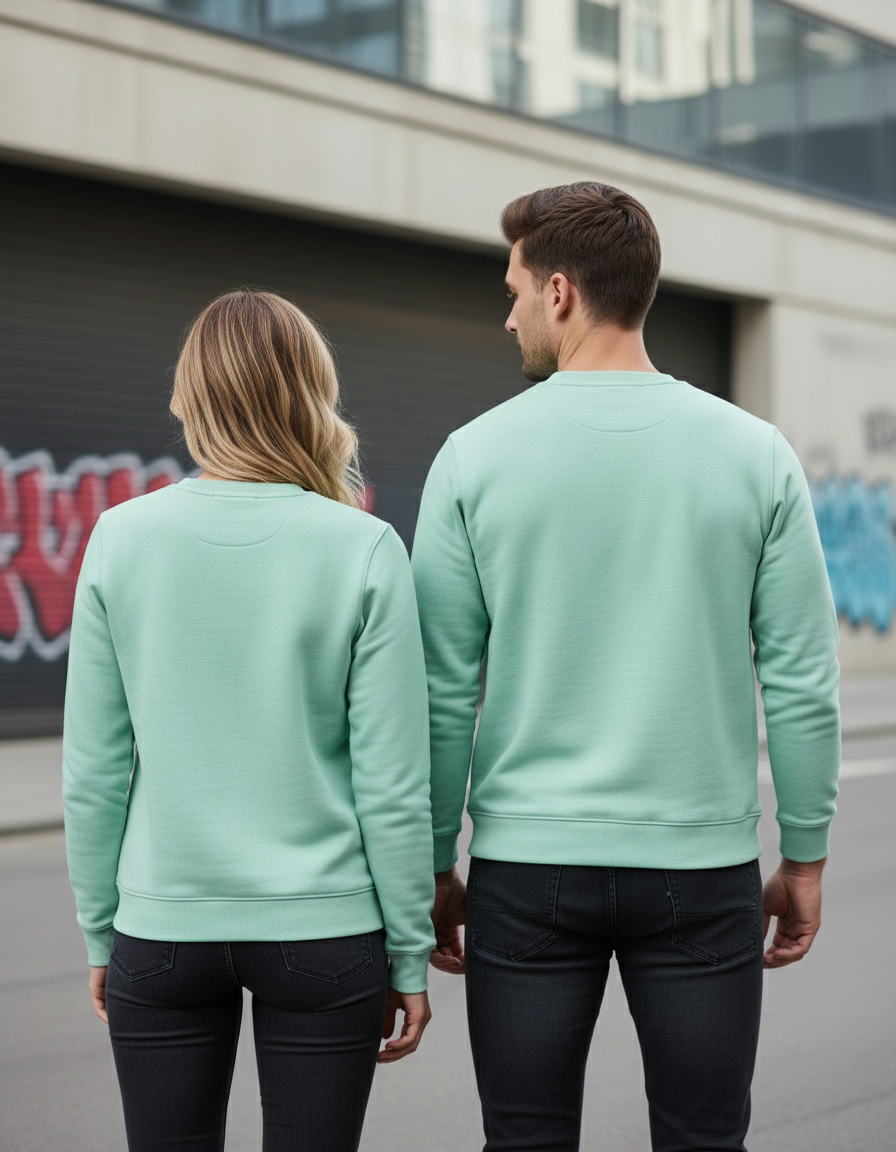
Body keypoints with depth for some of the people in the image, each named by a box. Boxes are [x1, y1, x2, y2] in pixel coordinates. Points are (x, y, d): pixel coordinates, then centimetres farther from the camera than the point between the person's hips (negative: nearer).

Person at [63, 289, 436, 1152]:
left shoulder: (122, 539, -4)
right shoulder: (363, 550, -9)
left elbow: (93, 773, 0)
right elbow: (392, 785, -8)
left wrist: (100, 934, 11)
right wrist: (409, 953, 3)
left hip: (163, 928, 1)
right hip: (323, 930, -1)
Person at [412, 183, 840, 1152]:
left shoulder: (476, 455, -4)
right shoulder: (754, 453, -2)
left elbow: (442, 689, -2)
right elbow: (803, 683, -2)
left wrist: (436, 865, 7)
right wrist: (805, 858, 9)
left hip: (529, 868, 0)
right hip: (701, 867, 1)